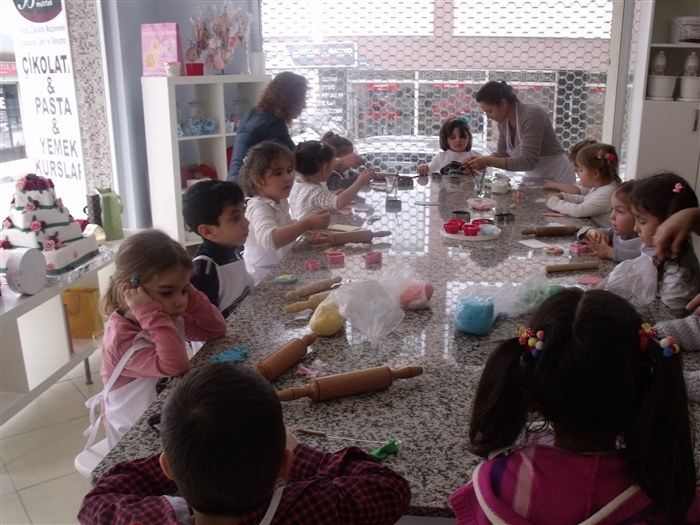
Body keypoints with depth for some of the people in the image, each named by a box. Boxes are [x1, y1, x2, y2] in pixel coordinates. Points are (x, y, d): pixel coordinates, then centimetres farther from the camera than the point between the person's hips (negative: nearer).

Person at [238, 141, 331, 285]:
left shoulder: (280, 201, 6)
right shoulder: (258, 208, -23)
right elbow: (270, 239, -42)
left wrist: (310, 224, 9)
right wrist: (307, 223, -46)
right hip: (263, 278, -9)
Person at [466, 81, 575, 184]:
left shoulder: (531, 115, -25)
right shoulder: (504, 120, -3)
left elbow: (528, 161, -31)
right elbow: (502, 153, 5)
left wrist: (488, 161, -32)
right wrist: (481, 160, -14)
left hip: (556, 178, -7)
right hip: (535, 178, 7)